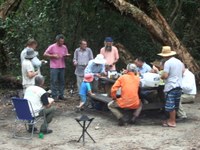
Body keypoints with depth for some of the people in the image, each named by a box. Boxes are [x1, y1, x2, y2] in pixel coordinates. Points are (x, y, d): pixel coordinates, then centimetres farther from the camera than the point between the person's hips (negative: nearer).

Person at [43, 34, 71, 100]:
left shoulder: (64, 47, 9)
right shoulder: (52, 47, -5)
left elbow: (66, 54, 17)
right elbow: (45, 54, -4)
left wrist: (67, 55, -7)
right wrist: (53, 56, -14)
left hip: (62, 67, 5)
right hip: (54, 67, -5)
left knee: (62, 81, 7)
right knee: (54, 81, -5)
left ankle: (61, 95, 16)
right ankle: (54, 96, -1)